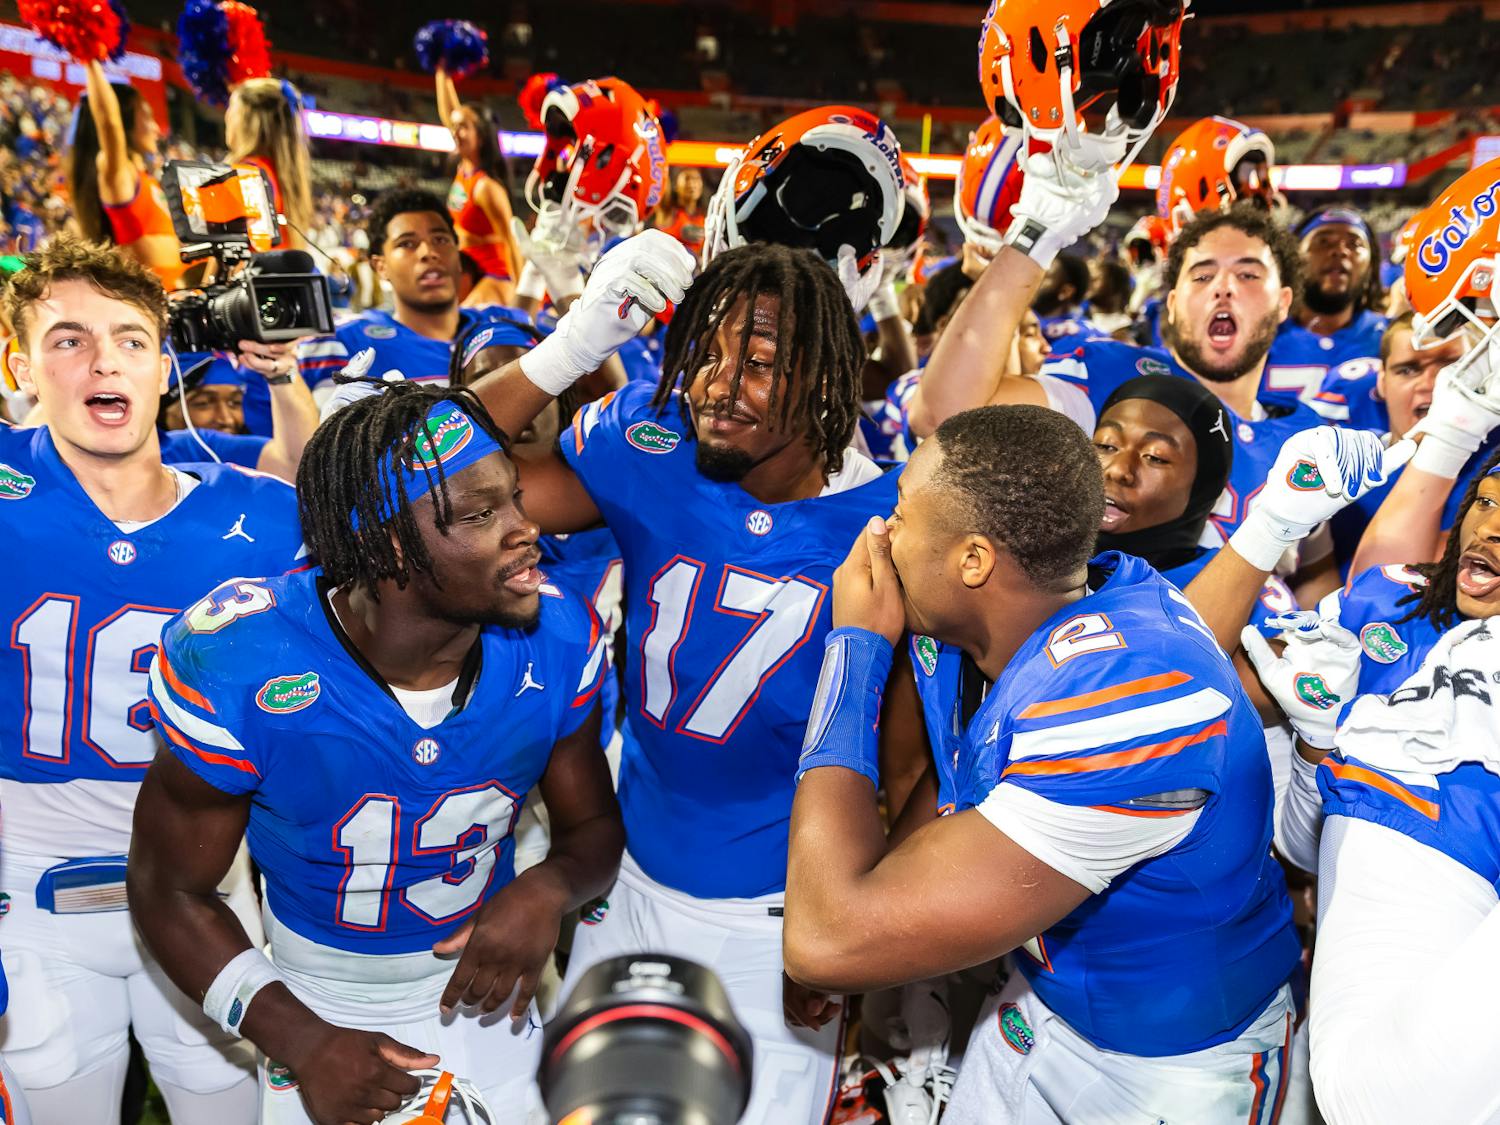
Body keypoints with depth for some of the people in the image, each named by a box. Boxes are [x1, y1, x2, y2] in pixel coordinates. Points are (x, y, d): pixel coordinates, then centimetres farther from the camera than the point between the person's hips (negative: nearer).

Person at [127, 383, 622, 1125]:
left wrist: (547, 891, -26)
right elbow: (170, 890, -12)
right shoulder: (236, 665, -26)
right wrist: (299, 1041, -21)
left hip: (483, 992, 3)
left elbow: (593, 826, -4)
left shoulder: (557, 640, -20)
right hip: (314, 1010, -2)